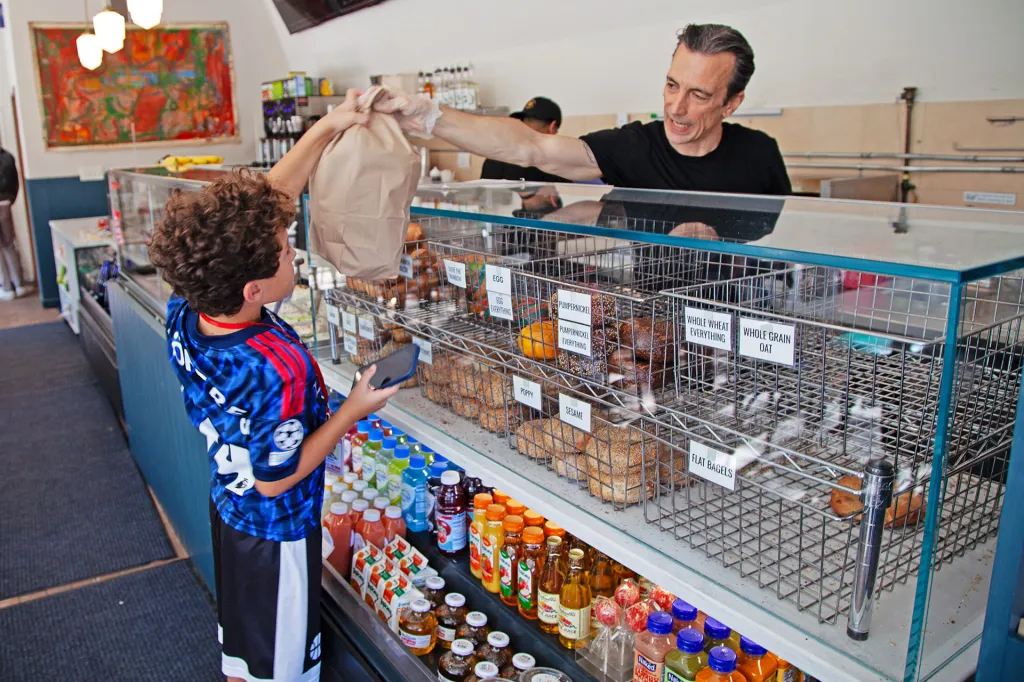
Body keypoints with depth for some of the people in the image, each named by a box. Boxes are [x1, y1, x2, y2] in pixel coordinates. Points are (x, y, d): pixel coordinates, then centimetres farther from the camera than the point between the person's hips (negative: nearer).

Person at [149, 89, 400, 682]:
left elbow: (262, 204, -10)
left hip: (226, 508, 7)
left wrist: (328, 128, -8)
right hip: (277, 530, -7)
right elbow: (276, 478, -24)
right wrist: (354, 410, -18)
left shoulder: (185, 317, -15)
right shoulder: (278, 370, -38)